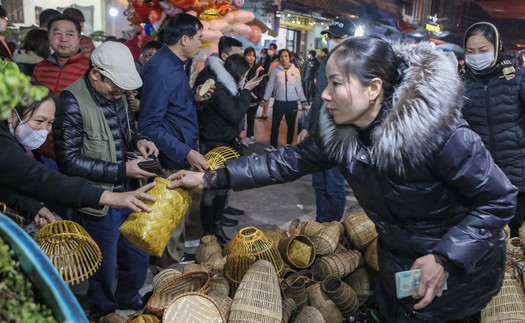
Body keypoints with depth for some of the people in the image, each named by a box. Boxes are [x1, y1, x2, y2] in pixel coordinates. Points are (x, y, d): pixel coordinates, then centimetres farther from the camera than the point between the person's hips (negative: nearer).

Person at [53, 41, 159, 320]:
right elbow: (68, 160, -21)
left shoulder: (116, 94, 3)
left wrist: (139, 140, -3)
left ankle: (129, 302, 49)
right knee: (105, 269, 13)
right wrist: (121, 170, -23)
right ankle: (104, 313, 40)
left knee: (139, 258, 22)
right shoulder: (72, 101, -20)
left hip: (128, 195, 7)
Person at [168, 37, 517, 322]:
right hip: (398, 262, 6)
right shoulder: (339, 132, -15)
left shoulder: (439, 131, -33)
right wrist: (211, 178, -11)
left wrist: (445, 258, -33)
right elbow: (285, 162, -9)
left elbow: (499, 200, -24)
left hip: (460, 267, -5)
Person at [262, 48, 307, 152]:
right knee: (275, 124, 2)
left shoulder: (295, 70, 3)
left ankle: (289, 145, 24)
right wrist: (264, 99, -2)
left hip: (292, 103, 1)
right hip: (279, 102, -1)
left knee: (291, 125, 10)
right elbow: (270, 86, 3)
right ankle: (273, 145, 12)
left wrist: (303, 100, 3)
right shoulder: (275, 70, 0)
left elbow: (299, 87, 6)